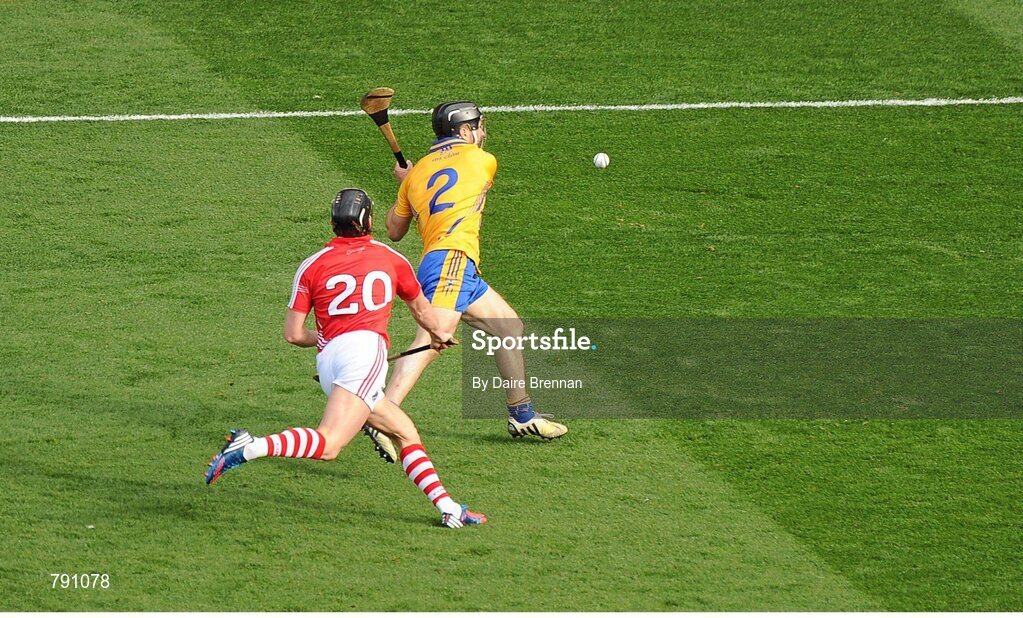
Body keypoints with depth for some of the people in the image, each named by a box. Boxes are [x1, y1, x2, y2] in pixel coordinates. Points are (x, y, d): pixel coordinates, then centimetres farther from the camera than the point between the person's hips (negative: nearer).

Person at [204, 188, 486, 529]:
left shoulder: (313, 265, 18)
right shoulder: (390, 258, 19)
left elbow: (293, 334, 11)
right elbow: (420, 307, 38)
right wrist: (439, 333, 59)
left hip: (327, 359, 5)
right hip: (365, 347, -4)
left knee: (405, 432, 17)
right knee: (328, 444, -23)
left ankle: (448, 508, 9)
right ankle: (249, 448, -41)